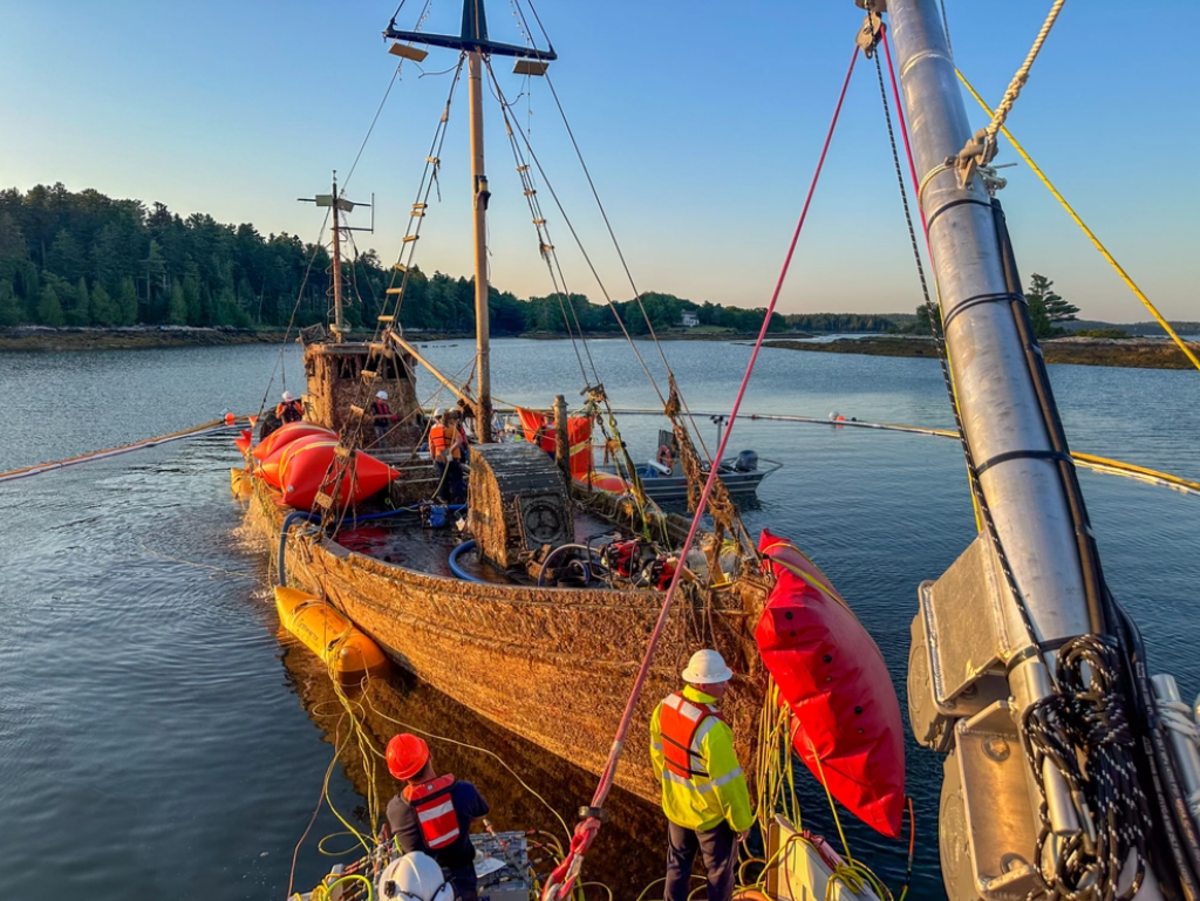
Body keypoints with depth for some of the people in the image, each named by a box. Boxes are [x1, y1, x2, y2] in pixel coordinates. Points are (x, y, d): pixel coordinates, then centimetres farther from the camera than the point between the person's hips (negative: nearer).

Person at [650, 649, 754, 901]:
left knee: (677, 865, 25)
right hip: (711, 814, -6)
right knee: (719, 871, 19)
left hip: (676, 806, 6)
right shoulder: (711, 727, -35)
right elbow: (728, 781, -25)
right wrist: (742, 821, -10)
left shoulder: (666, 705, -12)